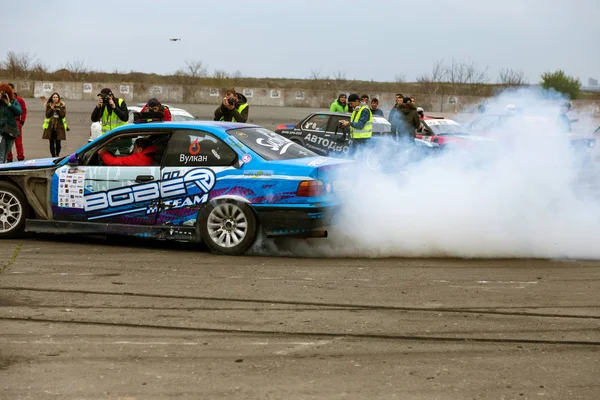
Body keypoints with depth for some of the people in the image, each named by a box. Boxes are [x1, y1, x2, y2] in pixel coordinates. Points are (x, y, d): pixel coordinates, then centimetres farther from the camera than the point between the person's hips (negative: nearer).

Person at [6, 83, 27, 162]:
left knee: (18, 142, 0)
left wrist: (21, 122, -4)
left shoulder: (19, 99, 0)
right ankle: (9, 158, 11)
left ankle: (20, 158, 4)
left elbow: (24, 111, 2)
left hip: (16, 122, -2)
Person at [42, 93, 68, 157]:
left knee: (58, 142, -1)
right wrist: (51, 109, -15)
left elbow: (63, 115, -3)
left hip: (59, 126, -1)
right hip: (50, 126, 1)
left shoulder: (62, 106, 5)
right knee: (52, 142, -1)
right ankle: (53, 156, 4)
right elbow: (47, 115, -1)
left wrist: (58, 110, -18)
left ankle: (57, 154, 18)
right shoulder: (49, 105, 7)